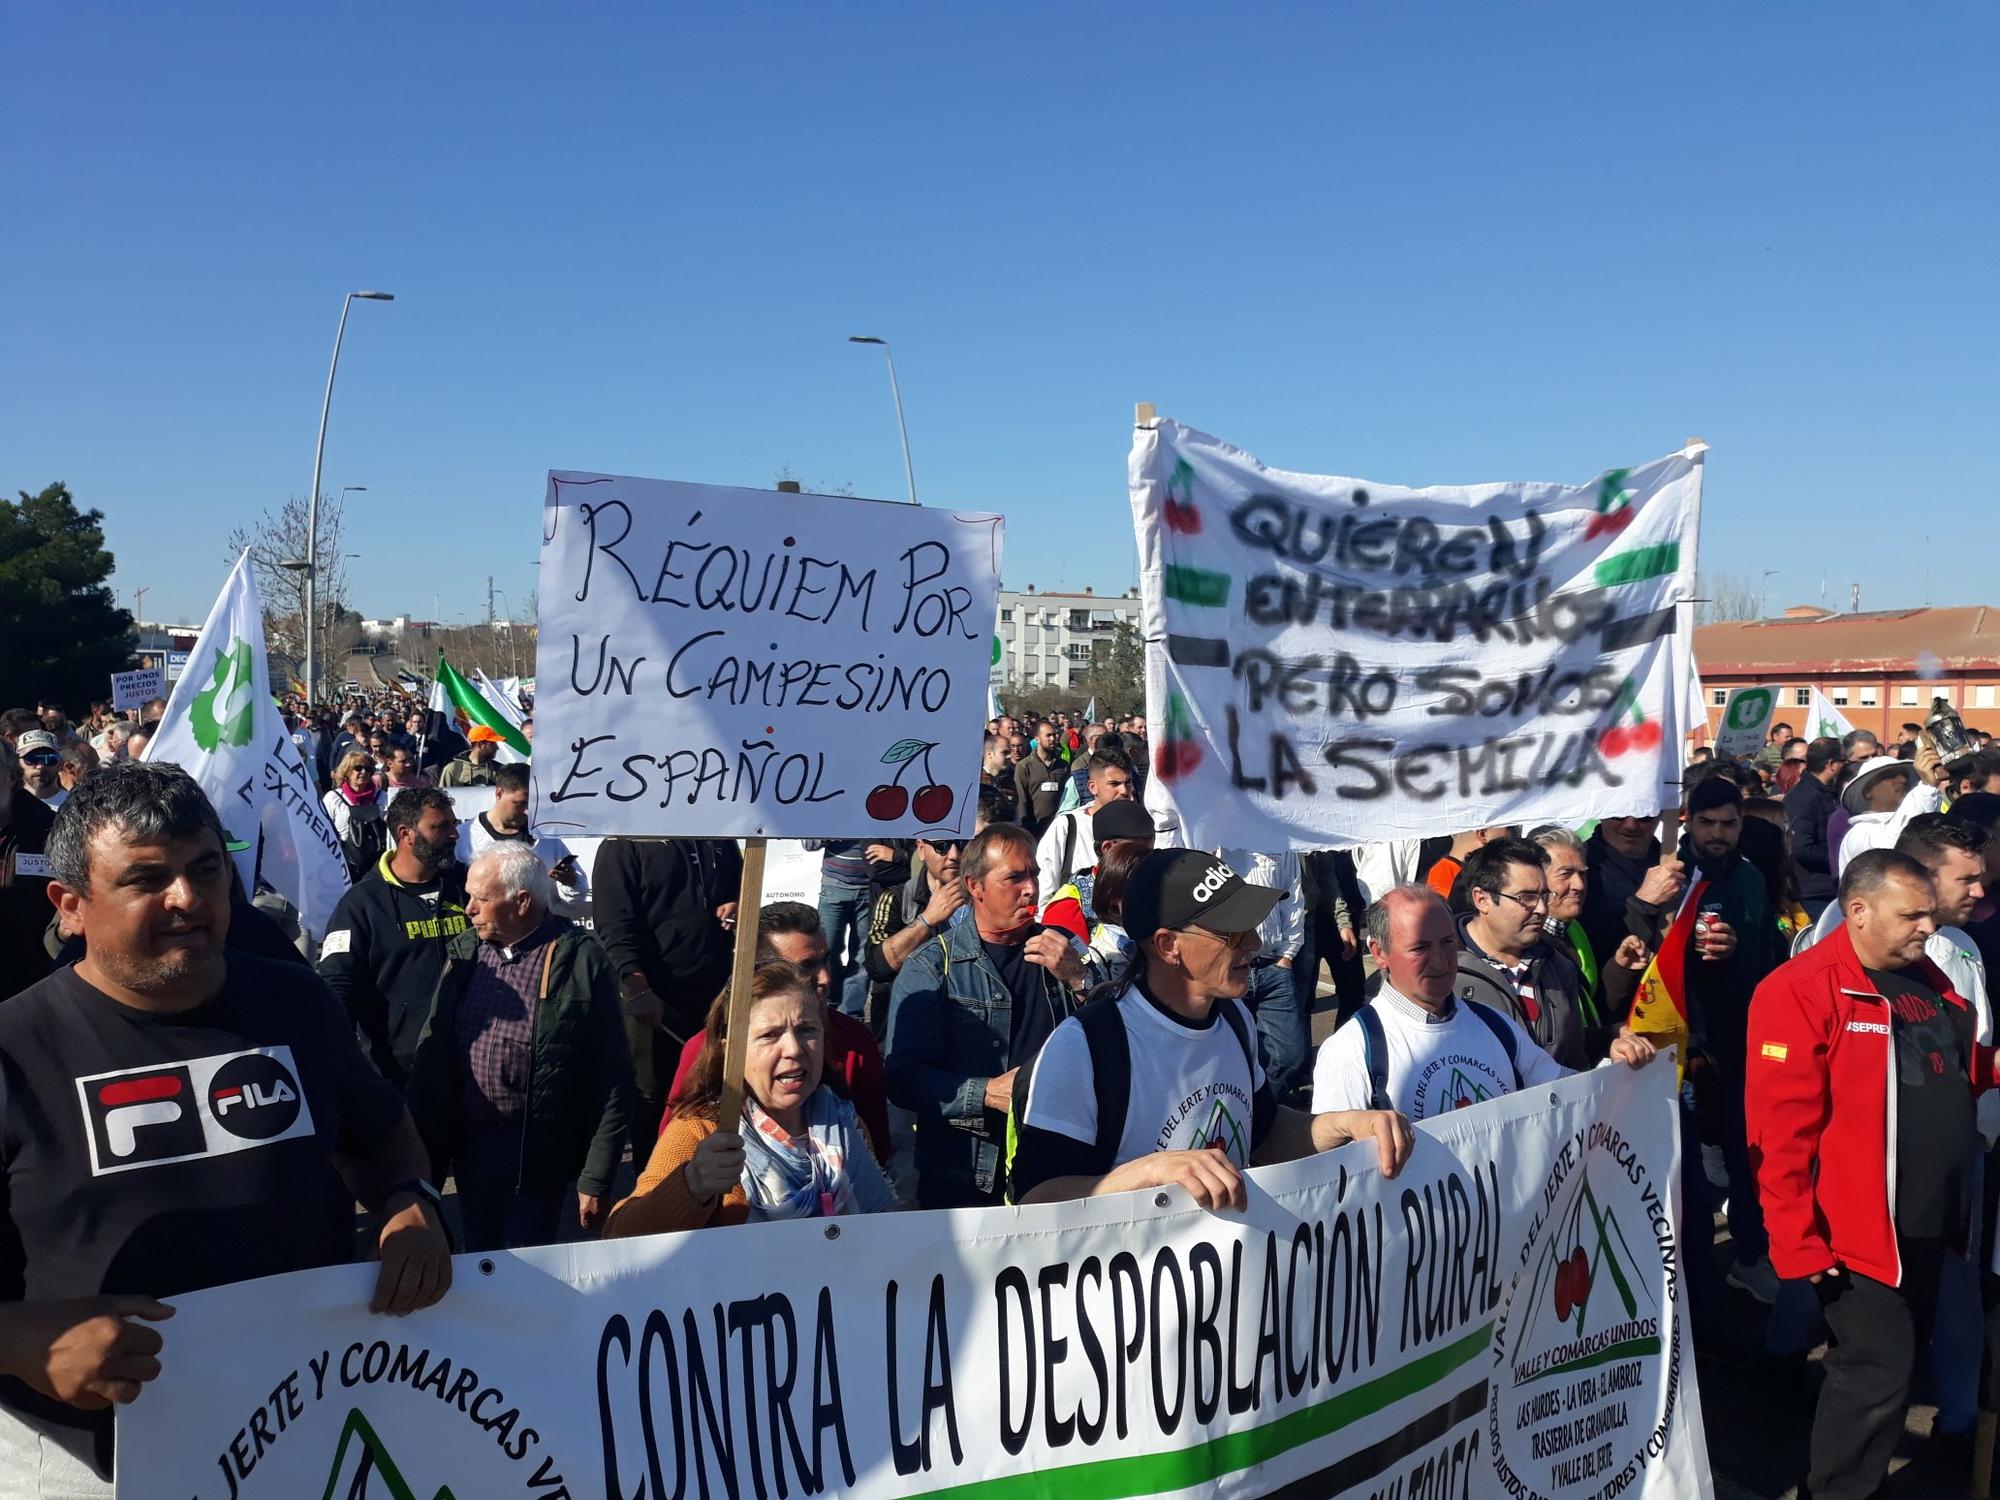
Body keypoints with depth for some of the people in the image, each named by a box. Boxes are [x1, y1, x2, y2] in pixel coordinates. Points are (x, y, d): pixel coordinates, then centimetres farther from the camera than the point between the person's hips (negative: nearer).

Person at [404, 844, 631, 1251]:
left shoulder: (582, 963, -13)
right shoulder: (463, 953, 3)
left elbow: (612, 1081, -11)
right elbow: (431, 1054, 6)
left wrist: (596, 1180, -10)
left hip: (538, 1153, -5)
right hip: (470, 1144, 5)